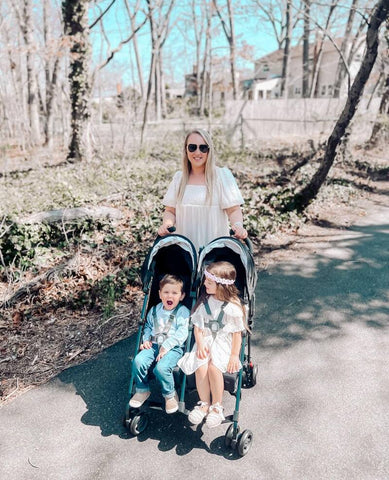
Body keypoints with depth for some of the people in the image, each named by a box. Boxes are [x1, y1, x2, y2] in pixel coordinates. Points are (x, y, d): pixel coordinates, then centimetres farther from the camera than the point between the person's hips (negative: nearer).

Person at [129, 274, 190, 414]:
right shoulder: (154, 310, 15)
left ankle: (170, 394, 0)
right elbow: (148, 326, 25)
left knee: (161, 367, -30)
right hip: (154, 345, 5)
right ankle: (142, 390, 4)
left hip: (173, 347, -5)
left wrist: (166, 346, -19)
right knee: (138, 360, -22)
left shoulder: (183, 312, -3)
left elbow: (182, 333, -11)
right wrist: (146, 340, 5)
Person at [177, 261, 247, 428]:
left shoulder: (233, 306, -7)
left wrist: (234, 355, -10)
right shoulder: (204, 300, 3)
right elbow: (197, 326, 5)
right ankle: (204, 404, -4)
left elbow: (237, 333, -3)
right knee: (201, 366, -26)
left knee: (214, 366, -30)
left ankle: (217, 406, -7)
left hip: (224, 343, -3)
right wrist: (200, 344, -11)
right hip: (205, 341, 3)